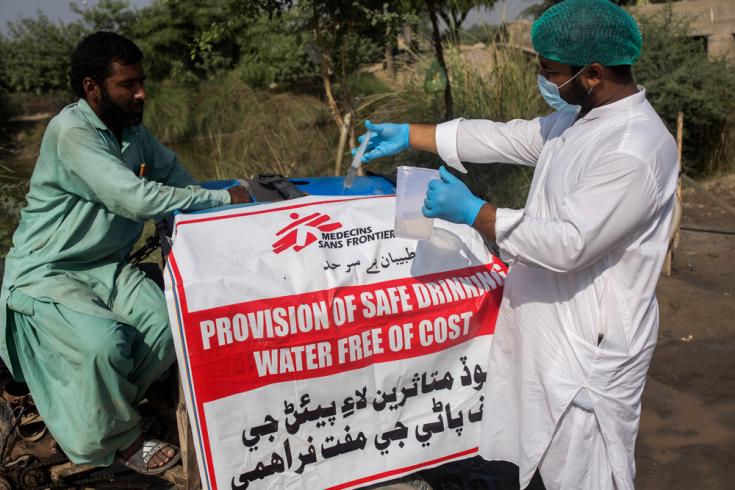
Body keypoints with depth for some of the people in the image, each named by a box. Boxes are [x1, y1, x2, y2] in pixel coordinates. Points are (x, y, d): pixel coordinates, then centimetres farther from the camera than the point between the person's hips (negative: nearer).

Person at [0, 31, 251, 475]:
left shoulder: (131, 127, 2)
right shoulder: (72, 133, -24)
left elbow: (170, 169, 14)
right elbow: (137, 199, -33)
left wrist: (206, 210, -5)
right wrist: (222, 199, -25)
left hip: (106, 265, 7)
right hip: (47, 272, -7)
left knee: (167, 325, -15)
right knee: (104, 341, -30)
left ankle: (107, 408, 10)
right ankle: (120, 438, -1)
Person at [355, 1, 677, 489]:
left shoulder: (636, 150, -26)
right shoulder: (576, 117, 6)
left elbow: (568, 244, -29)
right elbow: (502, 137, 12)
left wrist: (473, 211, -20)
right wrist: (408, 134, 10)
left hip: (590, 350, -9)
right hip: (551, 332, 9)